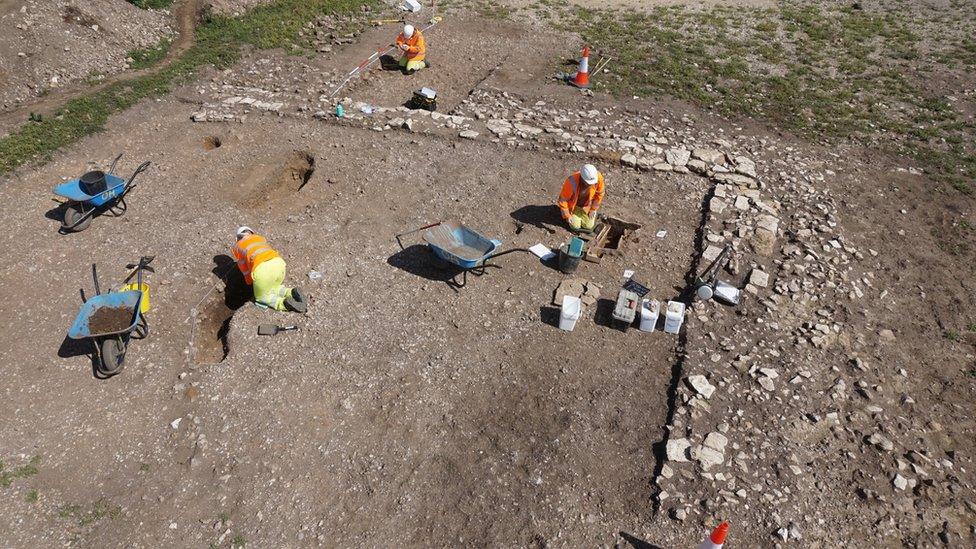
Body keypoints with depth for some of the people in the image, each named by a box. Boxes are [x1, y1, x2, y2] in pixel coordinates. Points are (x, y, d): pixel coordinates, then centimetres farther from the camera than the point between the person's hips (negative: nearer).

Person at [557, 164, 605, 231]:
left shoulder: (598, 177, -30)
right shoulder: (572, 182, -40)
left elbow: (599, 194, -10)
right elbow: (563, 199, -28)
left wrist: (593, 209, -5)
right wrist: (567, 216, -22)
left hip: (587, 205, 3)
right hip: (573, 205, -3)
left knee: (588, 226, -1)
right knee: (575, 226, -6)